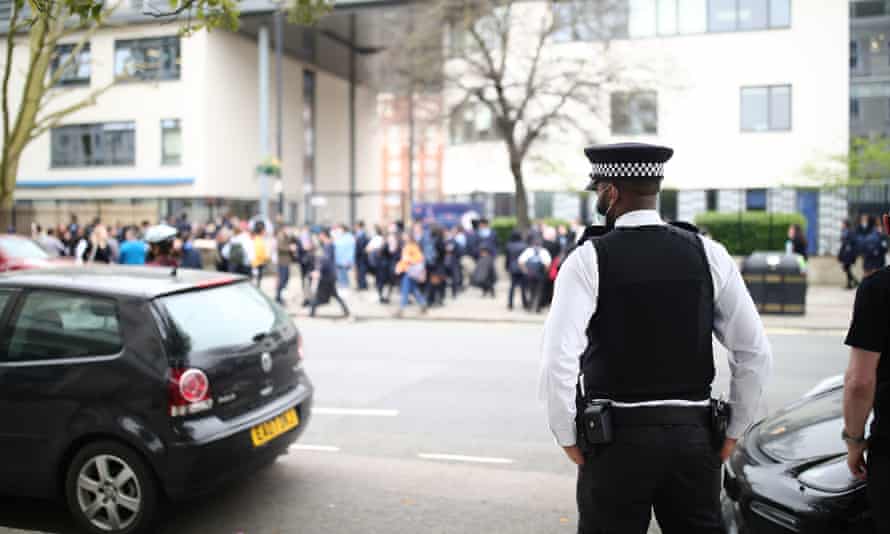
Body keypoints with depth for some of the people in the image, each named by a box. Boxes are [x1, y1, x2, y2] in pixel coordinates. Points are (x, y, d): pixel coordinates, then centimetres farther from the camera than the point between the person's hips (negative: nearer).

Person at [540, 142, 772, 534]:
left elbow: (558, 361, -17)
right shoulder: (709, 255, 2)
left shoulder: (588, 259, -8)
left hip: (618, 435, -3)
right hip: (694, 434, 4)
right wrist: (731, 434, 11)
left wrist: (568, 440, -4)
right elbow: (755, 354, 2)